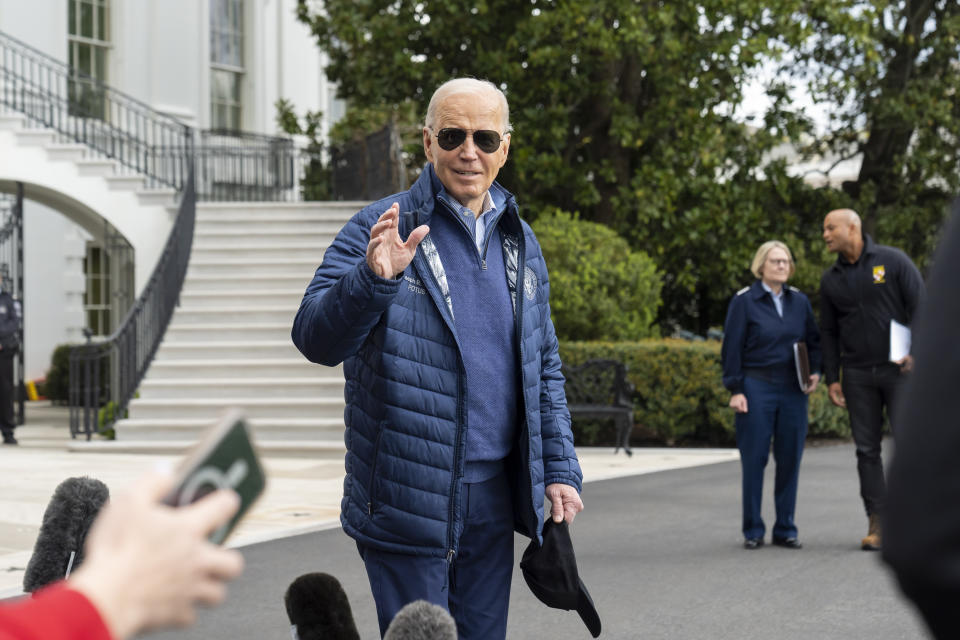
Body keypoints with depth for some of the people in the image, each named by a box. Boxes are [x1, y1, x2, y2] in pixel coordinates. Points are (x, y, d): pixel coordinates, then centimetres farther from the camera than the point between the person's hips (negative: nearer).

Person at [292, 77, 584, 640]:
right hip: (406, 499, -5)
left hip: (492, 498, 5)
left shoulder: (521, 244, 12)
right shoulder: (379, 230, -5)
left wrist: (560, 468, 10)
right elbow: (314, 339, -15)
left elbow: (545, 368, 18)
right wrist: (372, 279, -32)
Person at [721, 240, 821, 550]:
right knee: (754, 460, -1)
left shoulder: (799, 301, 11)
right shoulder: (744, 301, -1)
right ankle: (753, 531, 7)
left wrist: (815, 372, 1)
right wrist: (735, 390, -9)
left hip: (793, 391, 4)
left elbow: (814, 340, 18)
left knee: (790, 460, 5)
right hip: (756, 389, -4)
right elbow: (732, 348, -3)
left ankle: (785, 529, 14)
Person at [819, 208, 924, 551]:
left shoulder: (892, 261, -3)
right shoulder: (831, 279, 9)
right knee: (867, 448, 2)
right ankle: (877, 524, 4)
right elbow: (828, 332, 13)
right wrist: (832, 379, 7)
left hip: (899, 369, -4)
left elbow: (921, 306, -3)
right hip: (858, 375, 4)